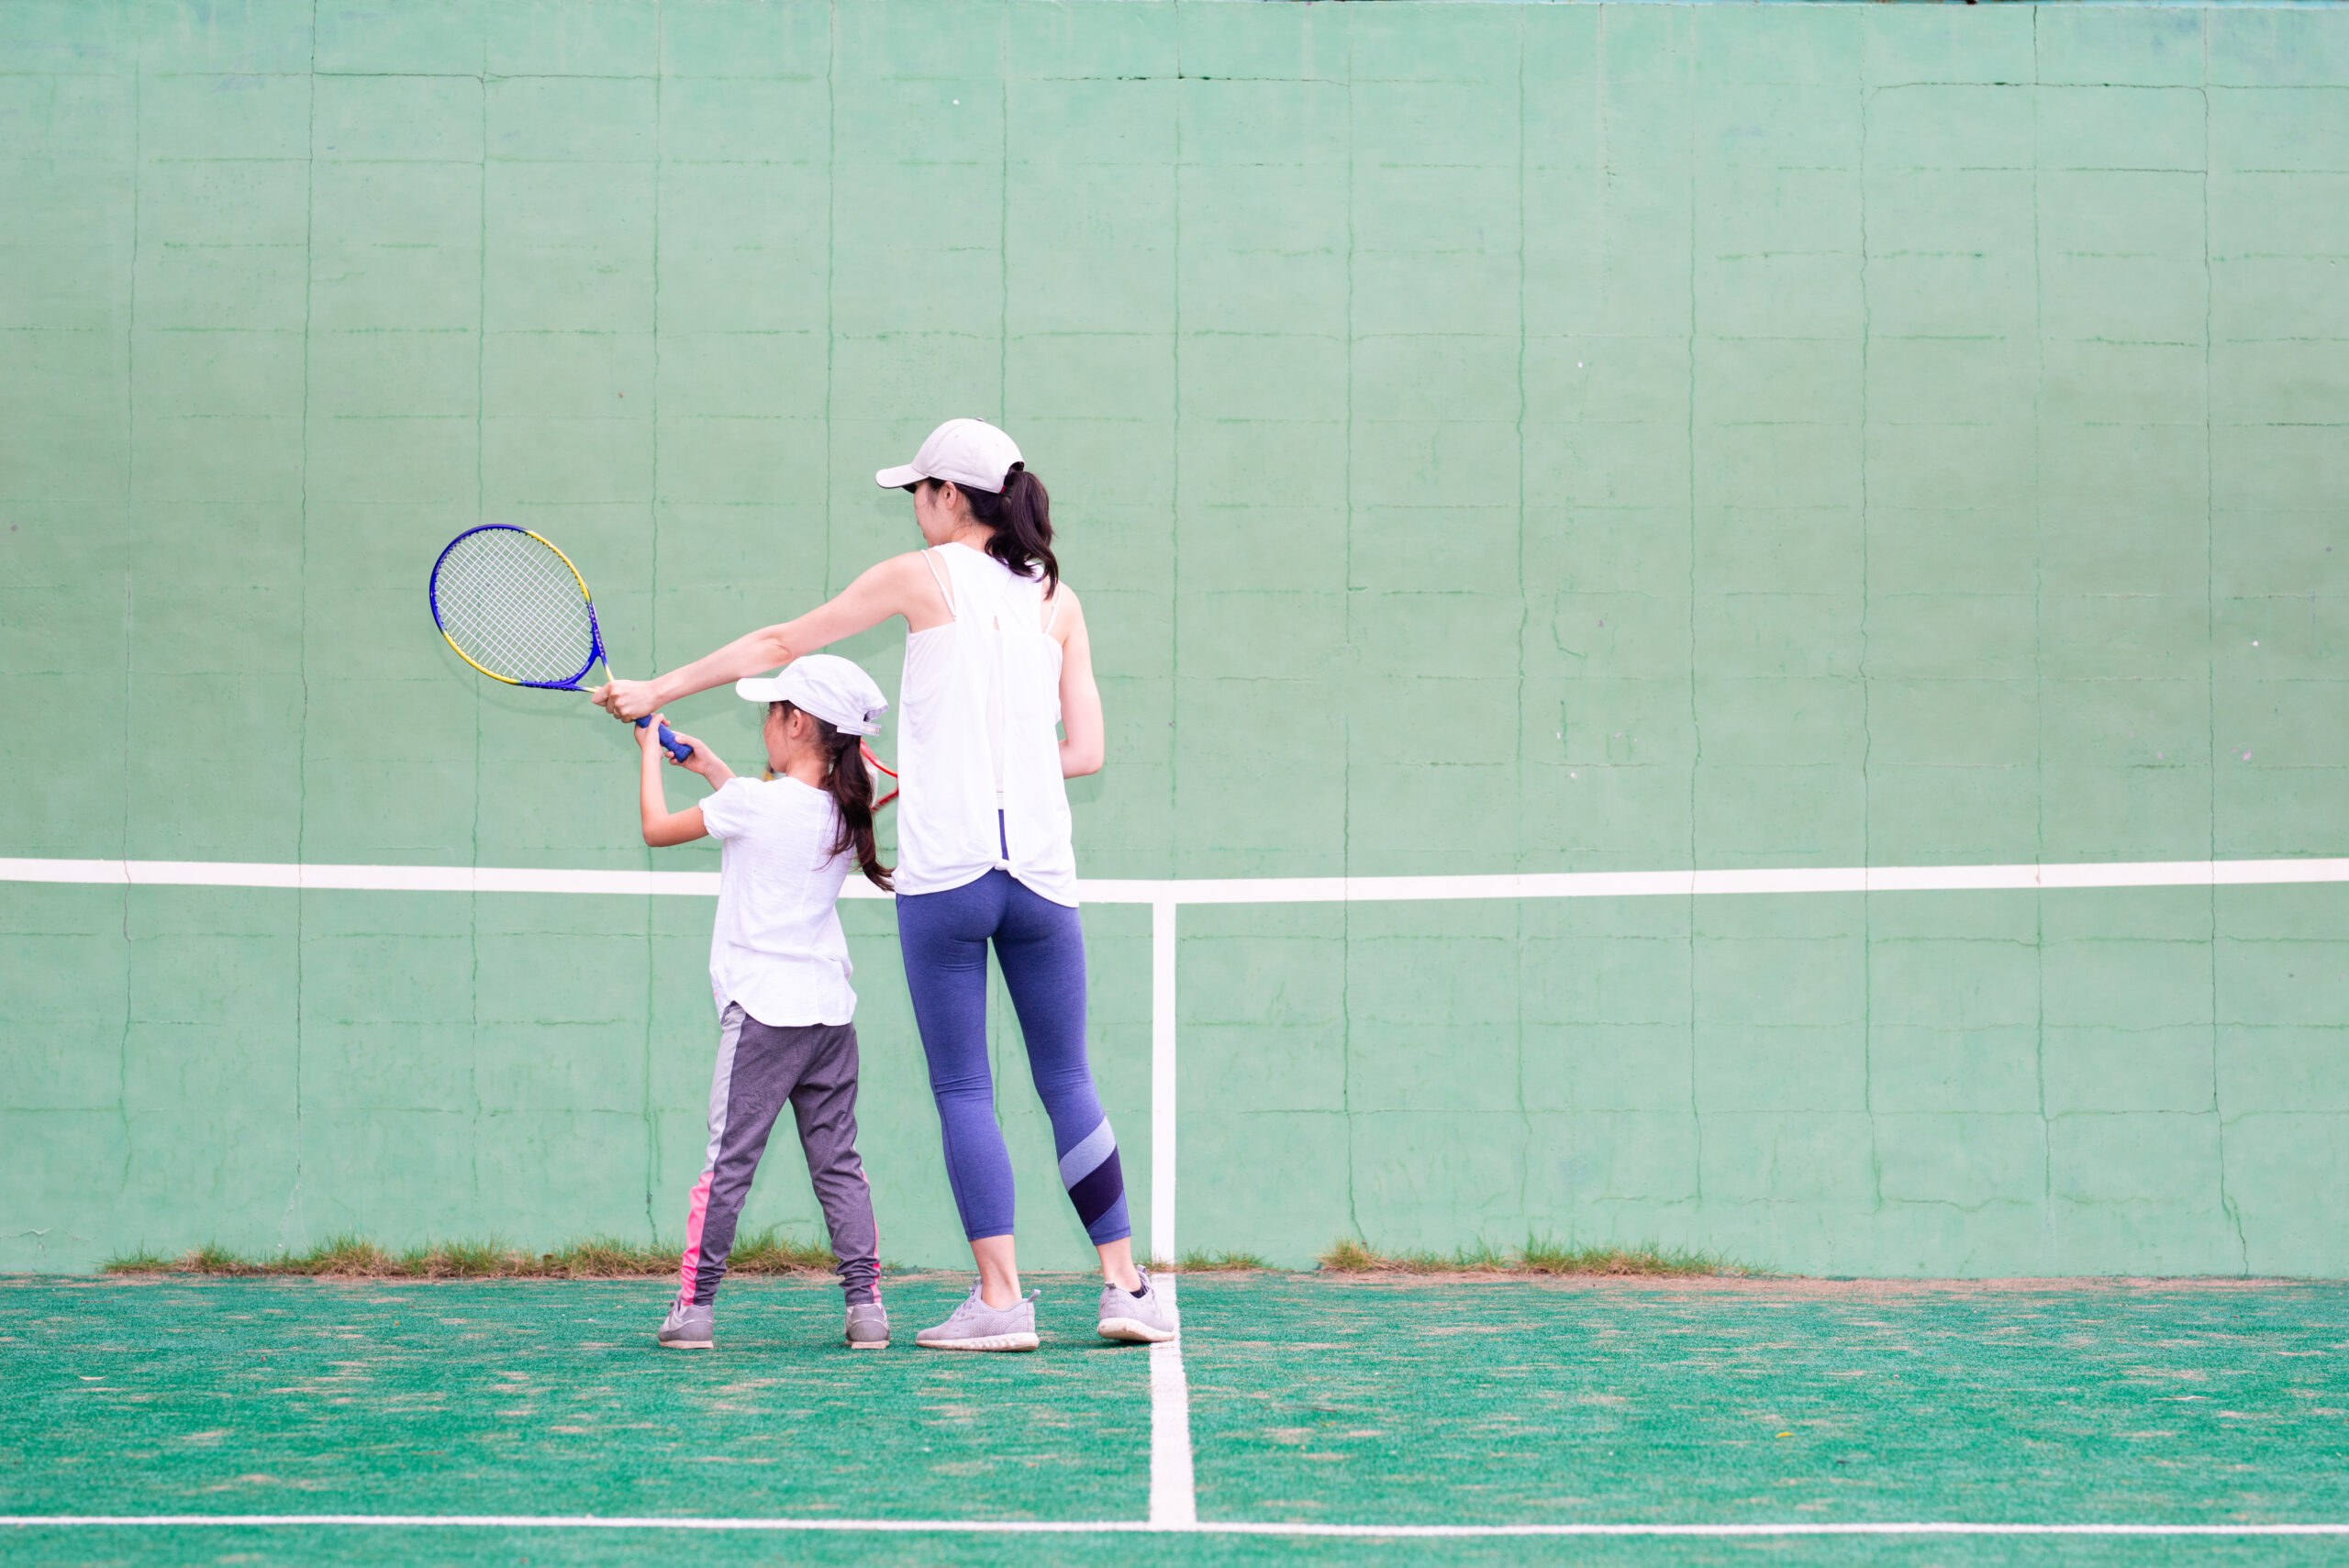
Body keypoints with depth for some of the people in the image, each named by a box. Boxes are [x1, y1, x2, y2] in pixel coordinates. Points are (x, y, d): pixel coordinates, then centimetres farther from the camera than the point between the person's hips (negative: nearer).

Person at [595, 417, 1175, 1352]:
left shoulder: (921, 576, 3)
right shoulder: (1058, 599, 12)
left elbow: (780, 644, 10)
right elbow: (1085, 750, 10)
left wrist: (660, 689, 21)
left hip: (943, 877, -3)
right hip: (1041, 874, 3)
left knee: (963, 1090, 2)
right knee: (1068, 1084, 11)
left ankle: (1001, 1300, -1)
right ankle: (1127, 1289, 10)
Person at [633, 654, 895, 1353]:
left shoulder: (751, 801, -11)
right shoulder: (843, 814, 7)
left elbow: (657, 827, 4)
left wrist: (651, 747, 18)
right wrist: (710, 768, 33)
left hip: (763, 1011, -6)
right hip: (832, 1009, 6)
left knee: (728, 1161, -1)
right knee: (838, 1163, 8)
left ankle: (694, 1303, 3)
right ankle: (866, 1303, 2)